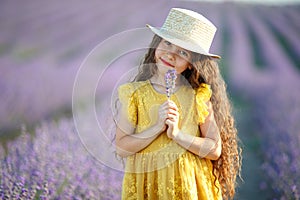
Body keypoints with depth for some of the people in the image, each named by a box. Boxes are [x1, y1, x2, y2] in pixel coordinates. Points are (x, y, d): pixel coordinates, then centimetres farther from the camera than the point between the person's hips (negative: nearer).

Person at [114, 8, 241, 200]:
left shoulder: (199, 96, -5)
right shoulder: (135, 94, -4)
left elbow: (215, 150, -8)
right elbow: (121, 148, -9)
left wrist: (177, 134, -19)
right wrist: (157, 128, -19)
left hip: (189, 184, 0)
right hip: (145, 184, 1)